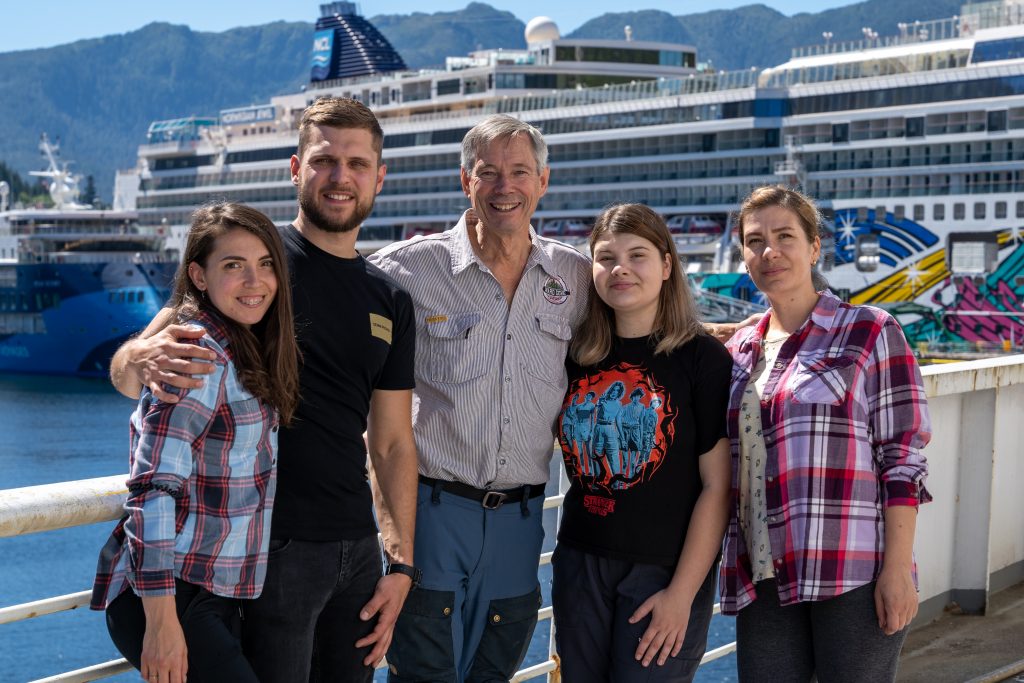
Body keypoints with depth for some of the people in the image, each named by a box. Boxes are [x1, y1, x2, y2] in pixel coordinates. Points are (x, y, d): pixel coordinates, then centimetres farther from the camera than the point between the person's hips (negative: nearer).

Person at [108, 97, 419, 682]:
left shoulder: (391, 303, 11)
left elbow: (393, 444, 13)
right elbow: (125, 370, -9)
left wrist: (401, 564, 5)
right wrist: (144, 361, -33)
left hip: (357, 547, 5)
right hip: (270, 545, -5)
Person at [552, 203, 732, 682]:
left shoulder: (703, 357, -8)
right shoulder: (578, 354, 5)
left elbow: (717, 486, -11)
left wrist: (682, 592, -13)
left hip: (664, 572, -4)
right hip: (580, 564, 5)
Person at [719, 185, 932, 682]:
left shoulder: (870, 332, 0)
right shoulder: (739, 350, 14)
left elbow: (903, 459, -6)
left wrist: (898, 568, -13)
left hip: (855, 572, -4)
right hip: (763, 577, 5)